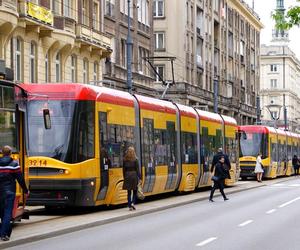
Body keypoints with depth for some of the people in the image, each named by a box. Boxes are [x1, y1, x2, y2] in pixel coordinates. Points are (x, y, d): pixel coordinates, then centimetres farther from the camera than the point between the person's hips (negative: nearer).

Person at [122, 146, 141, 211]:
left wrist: (124, 177, 14)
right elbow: (137, 169, -7)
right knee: (135, 191, 11)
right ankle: (133, 203, -7)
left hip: (127, 176, 2)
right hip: (134, 175, -2)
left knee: (129, 192, 7)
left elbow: (124, 169, 6)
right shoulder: (135, 159, -5)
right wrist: (139, 177, -3)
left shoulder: (125, 160, 3)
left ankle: (130, 206, 5)